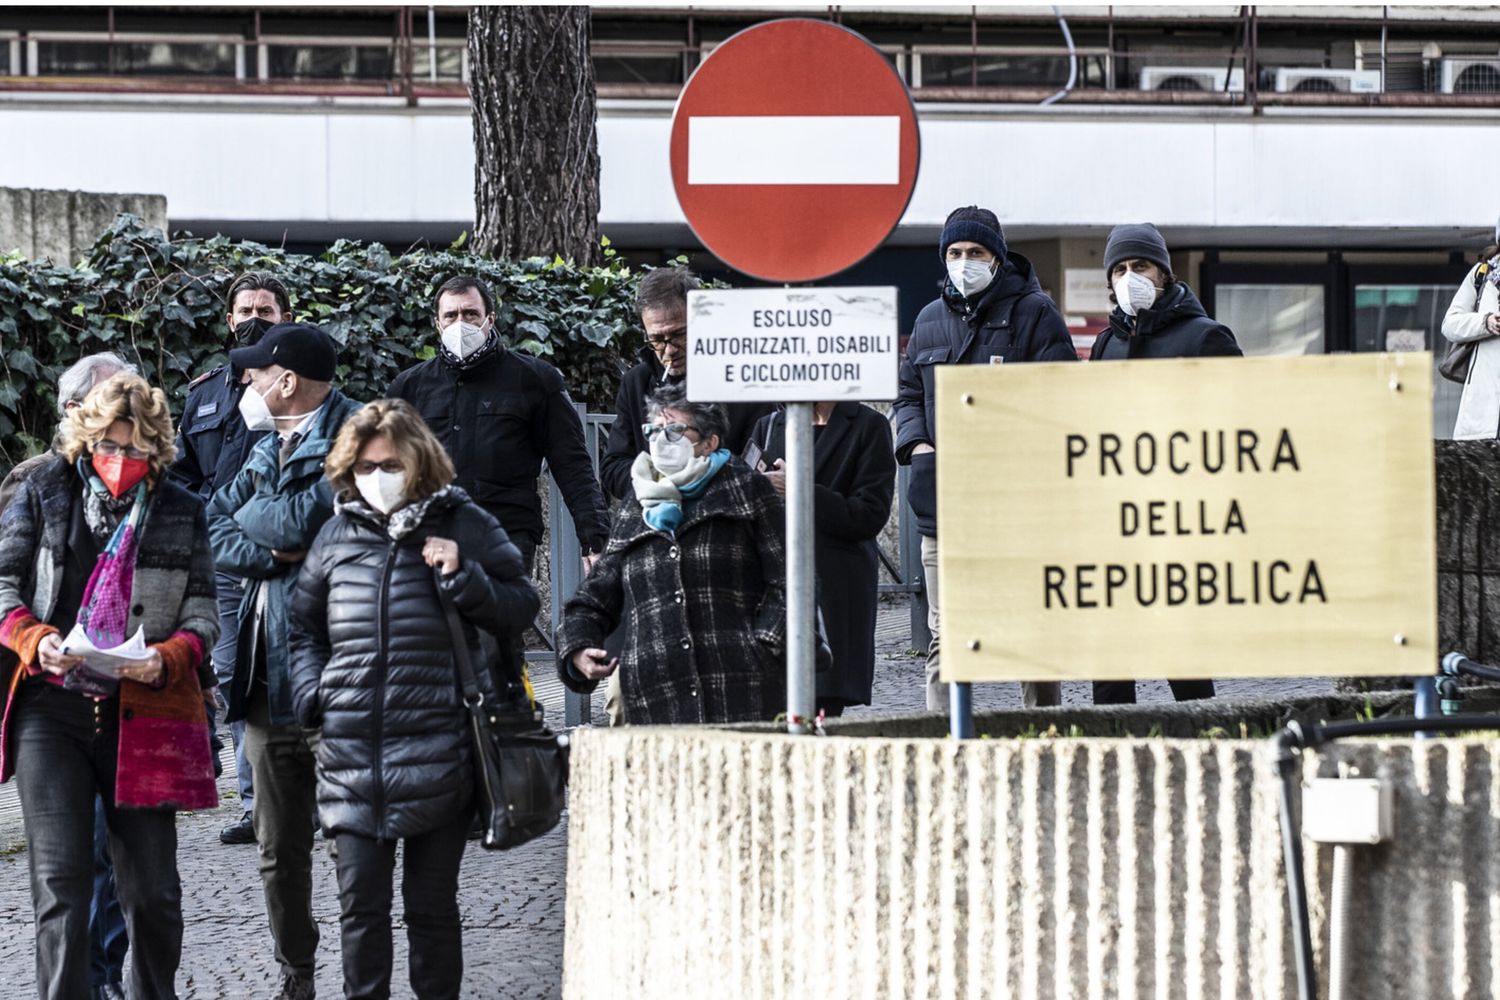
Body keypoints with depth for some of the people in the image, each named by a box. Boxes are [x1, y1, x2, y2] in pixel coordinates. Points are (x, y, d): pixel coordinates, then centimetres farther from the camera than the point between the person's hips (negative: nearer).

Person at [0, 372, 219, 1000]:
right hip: (51, 710, -1)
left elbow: (202, 614, 6)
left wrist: (165, 660, -15)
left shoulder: (182, 513, 10)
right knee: (61, 884, -8)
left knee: (152, 890, 5)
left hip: (143, 712, 1)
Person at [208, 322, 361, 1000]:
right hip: (268, 670, 8)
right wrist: (271, 550, -6)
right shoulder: (270, 448, 17)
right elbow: (215, 532, 10)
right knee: (278, 849, 11)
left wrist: (257, 517, -1)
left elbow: (302, 519, -19)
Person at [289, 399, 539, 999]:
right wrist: (310, 695, 6)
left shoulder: (462, 525, 2)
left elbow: (522, 605, 3)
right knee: (360, 904, 2)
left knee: (432, 903, 6)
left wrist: (462, 577, -13)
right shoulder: (338, 534, 11)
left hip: (438, 751, -2)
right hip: (352, 753, 2)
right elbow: (304, 625, 21)